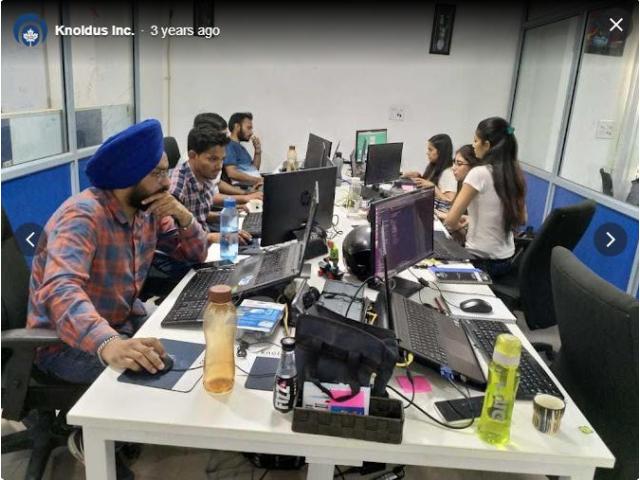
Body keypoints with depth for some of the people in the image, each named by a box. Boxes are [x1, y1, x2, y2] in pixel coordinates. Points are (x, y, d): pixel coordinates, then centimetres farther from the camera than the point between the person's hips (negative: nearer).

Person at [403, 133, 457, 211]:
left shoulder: (448, 173, -11)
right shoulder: (432, 168, 12)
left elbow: (450, 201, -19)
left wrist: (432, 186, -22)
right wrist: (419, 176, 9)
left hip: (438, 214, -8)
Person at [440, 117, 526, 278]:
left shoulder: (479, 174, -19)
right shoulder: (515, 174, 2)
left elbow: (451, 220, -17)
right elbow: (521, 220, 14)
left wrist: (457, 225, 4)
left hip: (480, 260, -7)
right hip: (505, 260, 7)